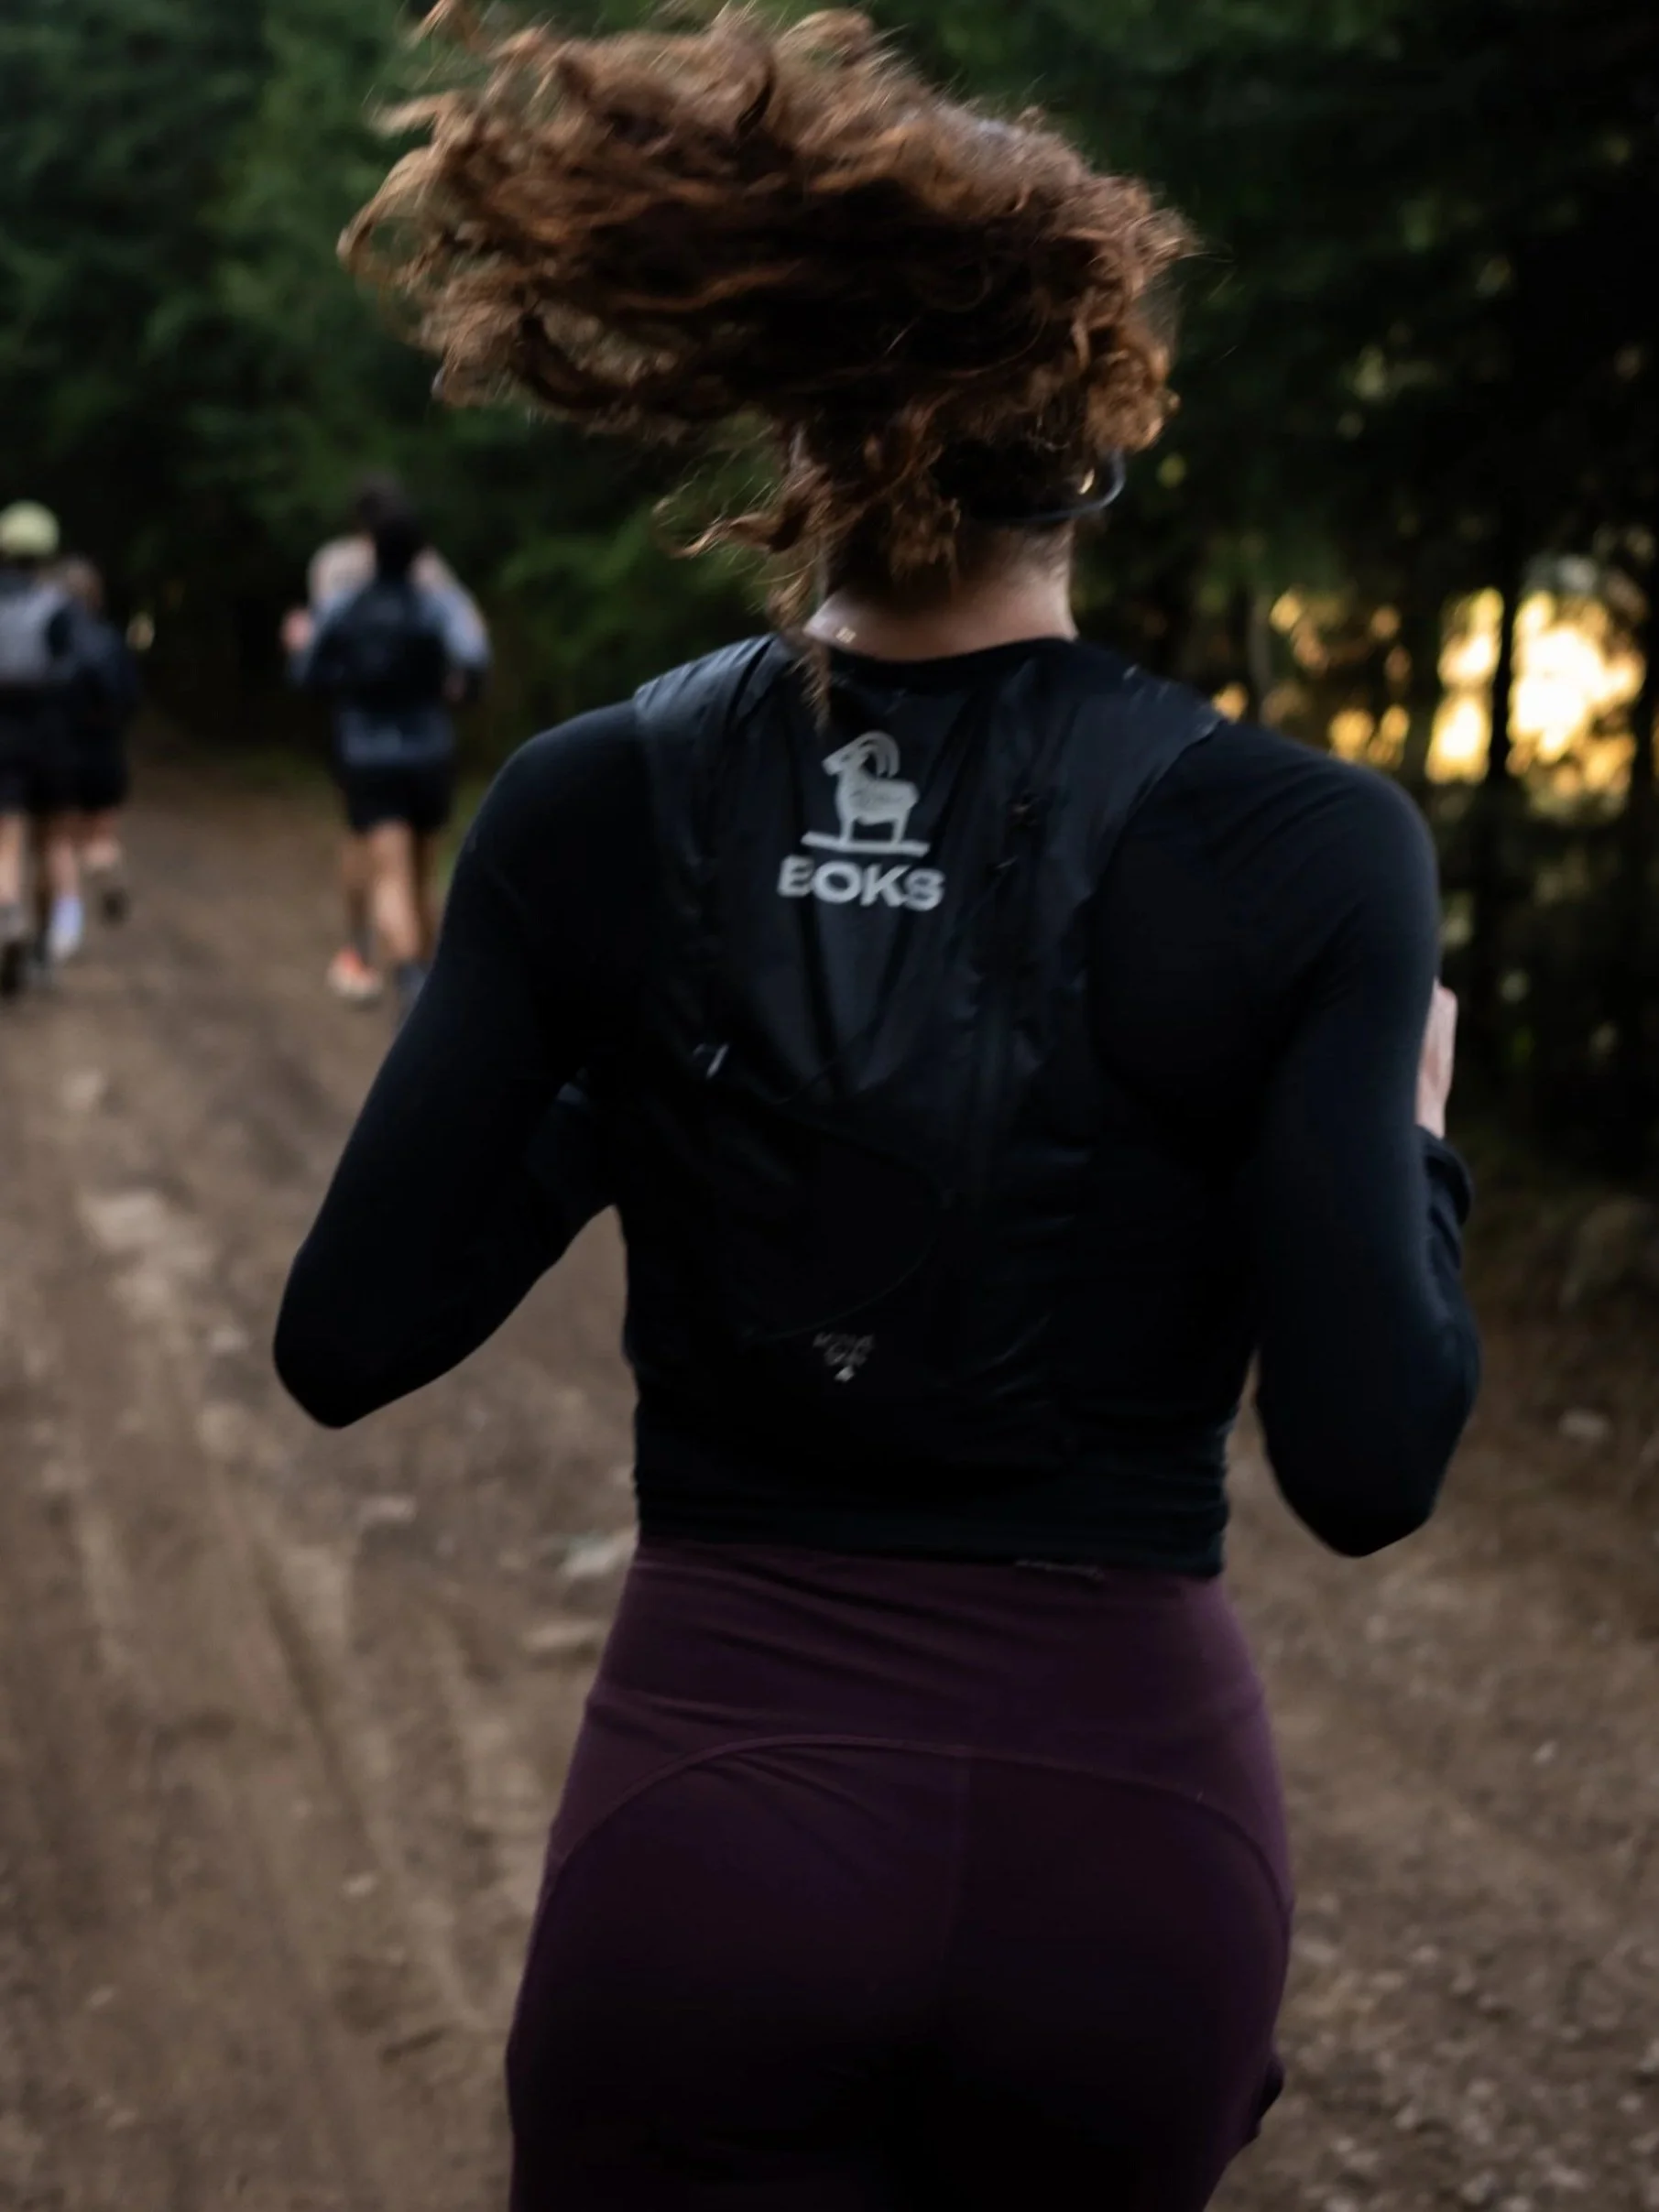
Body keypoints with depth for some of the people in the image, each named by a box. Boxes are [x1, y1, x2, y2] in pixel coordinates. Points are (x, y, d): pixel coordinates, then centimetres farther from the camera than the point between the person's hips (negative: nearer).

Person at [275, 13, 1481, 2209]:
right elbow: (1364, 1460, -13)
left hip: (710, 1801, 0)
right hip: (1122, 1823, 0)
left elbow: (351, 1334, -2)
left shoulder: (593, 811, -5)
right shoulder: (1302, 847, -11)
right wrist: (1408, 1135, 5)